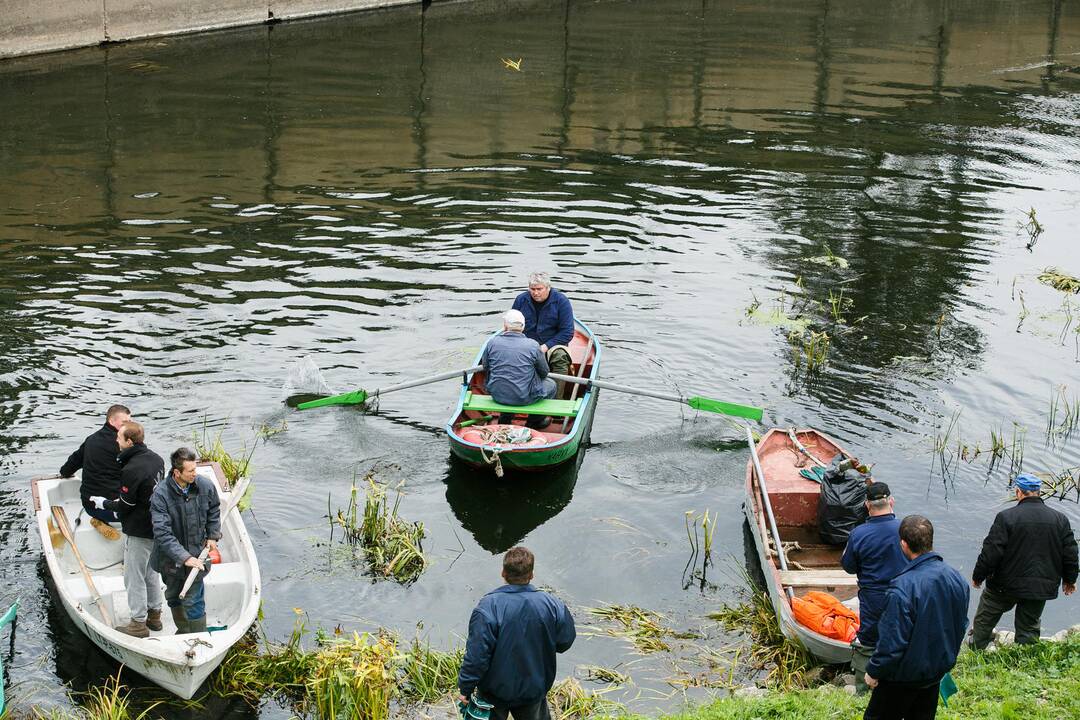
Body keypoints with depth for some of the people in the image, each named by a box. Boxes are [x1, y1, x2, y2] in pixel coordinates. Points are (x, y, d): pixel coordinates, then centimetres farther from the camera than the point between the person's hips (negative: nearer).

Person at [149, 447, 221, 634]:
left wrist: (213, 536, 3)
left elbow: (214, 511, 11)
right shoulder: (160, 494, -23)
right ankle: (183, 632, 43)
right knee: (174, 597, 20)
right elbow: (162, 533, -28)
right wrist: (184, 557, -34)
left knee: (193, 601, -2)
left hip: (196, 553, 0)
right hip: (170, 559, 0)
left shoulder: (205, 487, -12)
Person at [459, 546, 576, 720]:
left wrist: (466, 688, -11)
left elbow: (476, 655, -24)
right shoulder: (552, 606, -17)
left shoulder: (488, 607, -26)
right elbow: (564, 643, -1)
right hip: (534, 689, 2)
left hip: (494, 692, -2)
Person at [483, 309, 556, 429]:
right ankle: (534, 422, 30)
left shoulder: (492, 343, -8)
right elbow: (544, 373, -1)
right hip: (525, 397, -3)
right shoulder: (533, 345, -13)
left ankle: (504, 420, 34)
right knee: (551, 384, 25)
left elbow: (485, 367, 7)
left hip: (497, 396, 3)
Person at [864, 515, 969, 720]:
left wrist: (873, 672, -10)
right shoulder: (956, 579, -8)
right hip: (937, 672, 7)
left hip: (904, 679, -7)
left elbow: (892, 643, -26)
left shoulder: (902, 589, -31)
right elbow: (961, 626, 7)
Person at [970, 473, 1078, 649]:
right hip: (1041, 588, 3)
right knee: (1029, 627, 17)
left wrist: (978, 576, -2)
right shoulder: (1061, 519, -3)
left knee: (984, 621, 18)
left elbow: (990, 552, -17)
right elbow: (1070, 554, 2)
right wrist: (1069, 579, 19)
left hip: (1005, 585, -3)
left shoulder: (1006, 517, -16)